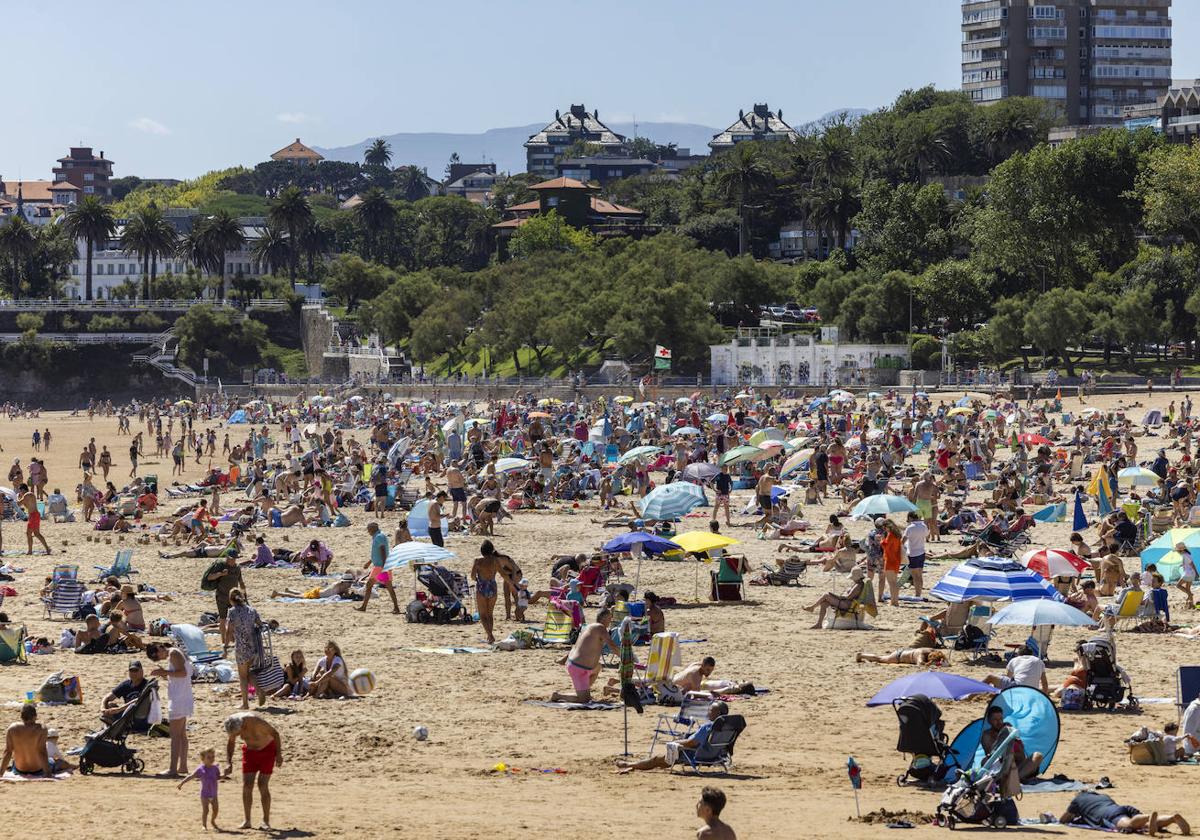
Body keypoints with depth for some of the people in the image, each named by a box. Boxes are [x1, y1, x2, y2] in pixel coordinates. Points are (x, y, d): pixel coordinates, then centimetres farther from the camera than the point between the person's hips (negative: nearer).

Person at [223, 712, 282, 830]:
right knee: (246, 786, -4)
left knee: (263, 786, -11)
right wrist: (228, 763, -13)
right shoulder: (233, 723, -18)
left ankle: (266, 821, -3)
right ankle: (247, 821, 3)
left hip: (267, 749, -5)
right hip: (250, 750, 5)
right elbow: (230, 744, -2)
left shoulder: (256, 722, -36)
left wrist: (279, 754, -19)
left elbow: (275, 733, -21)